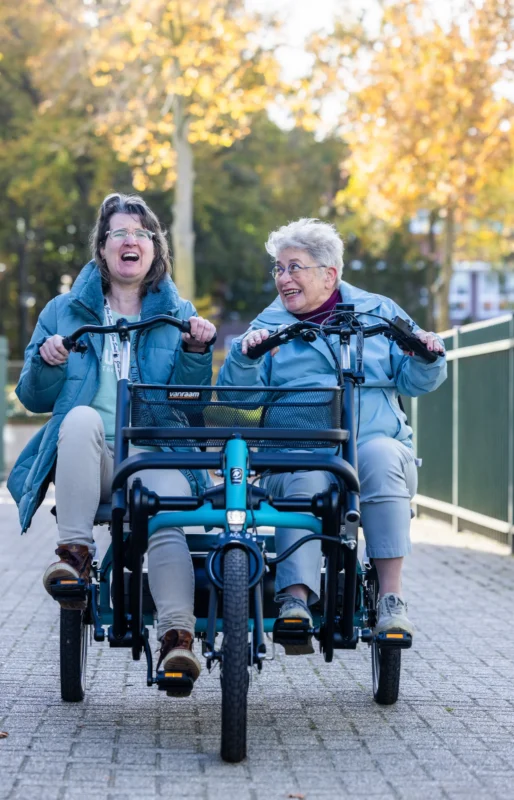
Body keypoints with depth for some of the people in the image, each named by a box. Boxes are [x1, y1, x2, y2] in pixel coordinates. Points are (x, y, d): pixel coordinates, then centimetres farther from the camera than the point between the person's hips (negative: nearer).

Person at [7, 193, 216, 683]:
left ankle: (176, 634, -42)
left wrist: (196, 351, -8)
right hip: (86, 459, 1)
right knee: (81, 416, -34)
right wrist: (47, 363, -7)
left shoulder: (178, 314, 18)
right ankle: (74, 551, -35)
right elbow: (33, 398, 13)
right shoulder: (64, 312, 18)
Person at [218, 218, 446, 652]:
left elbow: (412, 381, 14)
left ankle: (392, 594, -34)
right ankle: (296, 598, -44)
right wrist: (245, 355, -14)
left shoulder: (378, 312, 18)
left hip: (376, 441, 0)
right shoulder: (268, 326, 17)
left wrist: (426, 357, -7)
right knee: (305, 476, -35)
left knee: (381, 454, -35)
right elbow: (234, 394, 5)